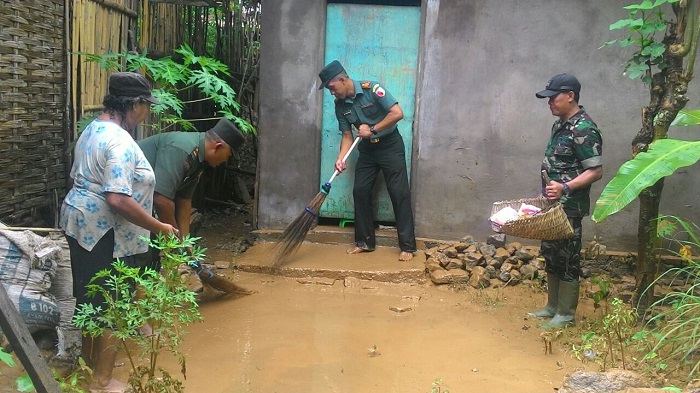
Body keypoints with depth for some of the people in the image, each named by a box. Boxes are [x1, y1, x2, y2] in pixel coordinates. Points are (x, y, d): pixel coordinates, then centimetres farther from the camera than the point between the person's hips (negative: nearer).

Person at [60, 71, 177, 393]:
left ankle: (88, 357, 41)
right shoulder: (119, 141, -23)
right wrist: (159, 227, -22)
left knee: (91, 294, 23)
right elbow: (118, 199, -30)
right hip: (105, 232, -10)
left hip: (79, 221, 10)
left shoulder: (93, 130, 10)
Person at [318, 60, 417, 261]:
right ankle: (365, 242, 15)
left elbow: (397, 113, -22)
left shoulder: (372, 89, -19)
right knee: (360, 191, 2)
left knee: (399, 193, -8)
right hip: (367, 148, 6)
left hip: (390, 145, -6)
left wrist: (372, 129, -20)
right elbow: (347, 135, 1)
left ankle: (407, 246, -5)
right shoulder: (340, 105, -2)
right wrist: (340, 158, -15)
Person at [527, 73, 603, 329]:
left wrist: (565, 188, -30)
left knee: (567, 259, 1)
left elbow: (595, 171, -20)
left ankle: (566, 314, 13)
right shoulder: (560, 124, 12)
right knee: (551, 255, 16)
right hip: (553, 204, 9)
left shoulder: (583, 129, -17)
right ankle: (552, 306, 28)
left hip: (569, 207, -9)